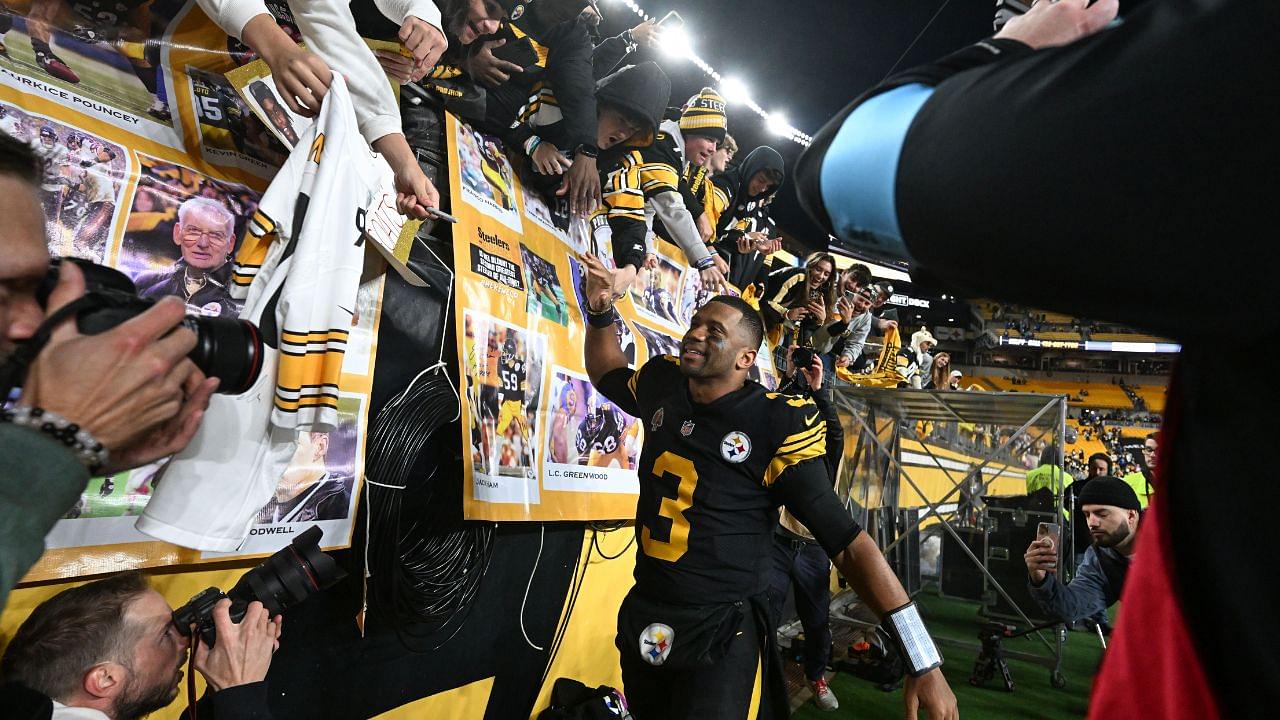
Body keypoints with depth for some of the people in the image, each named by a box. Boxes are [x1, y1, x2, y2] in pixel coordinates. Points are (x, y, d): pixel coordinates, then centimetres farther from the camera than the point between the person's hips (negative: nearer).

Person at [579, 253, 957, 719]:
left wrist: (923, 661, -20)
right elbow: (607, 373, 21)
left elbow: (849, 544, -17)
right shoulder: (662, 388, -3)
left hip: (722, 634, -6)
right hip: (641, 619, 6)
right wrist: (600, 310, 4)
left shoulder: (775, 429, -18)